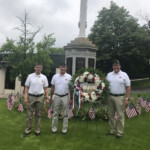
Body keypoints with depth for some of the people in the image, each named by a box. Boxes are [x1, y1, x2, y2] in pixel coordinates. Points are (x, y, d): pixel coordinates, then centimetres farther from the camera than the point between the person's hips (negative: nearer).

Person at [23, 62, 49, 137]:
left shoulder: (44, 77, 3)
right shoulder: (30, 76, 0)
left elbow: (45, 88, 7)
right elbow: (26, 87, 0)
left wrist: (47, 98, -1)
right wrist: (25, 97, -8)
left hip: (40, 97, 1)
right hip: (31, 97, -1)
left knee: (38, 115, 10)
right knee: (29, 114, 5)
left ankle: (37, 130, 21)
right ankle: (28, 130, 19)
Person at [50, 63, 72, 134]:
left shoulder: (69, 77, -2)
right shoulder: (55, 76, 3)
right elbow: (52, 87, 8)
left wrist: (70, 98, -6)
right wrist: (51, 97, 7)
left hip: (65, 97, -1)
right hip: (56, 96, 2)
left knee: (65, 114, 6)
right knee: (55, 113, 9)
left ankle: (64, 129, 18)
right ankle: (54, 128, 20)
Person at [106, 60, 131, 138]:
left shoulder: (124, 75, -1)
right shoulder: (109, 75, 11)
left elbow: (128, 87, -3)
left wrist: (127, 98, -10)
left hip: (120, 97, -4)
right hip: (110, 97, 4)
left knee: (120, 115, 0)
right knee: (111, 115, 11)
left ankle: (120, 132, 12)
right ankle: (112, 131, 24)